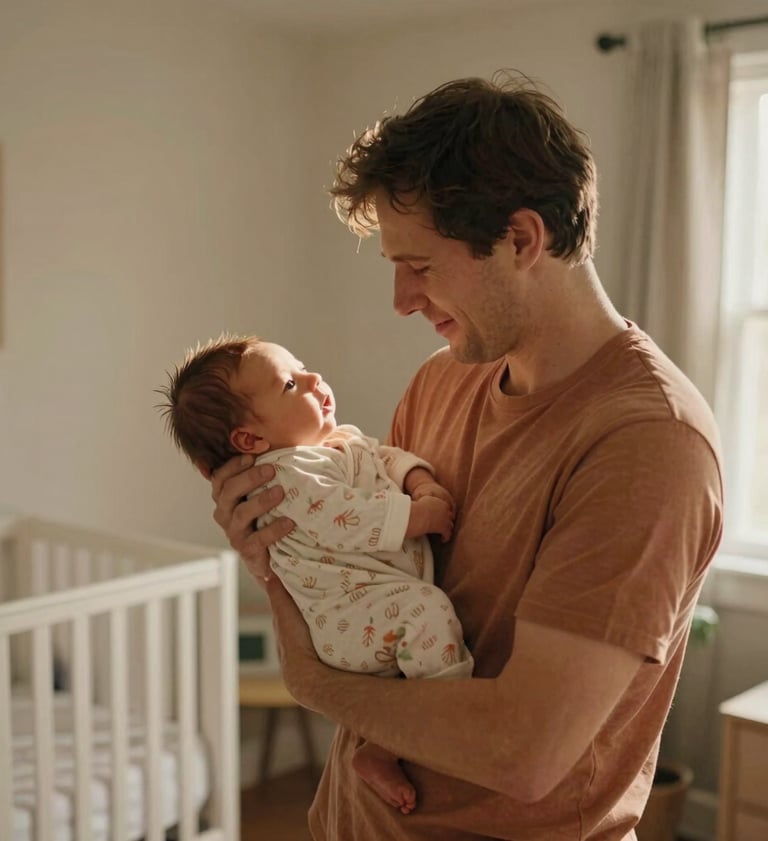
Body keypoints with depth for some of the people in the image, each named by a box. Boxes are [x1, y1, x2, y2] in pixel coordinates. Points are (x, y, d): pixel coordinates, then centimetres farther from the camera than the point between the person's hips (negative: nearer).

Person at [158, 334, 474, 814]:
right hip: (350, 622, -10)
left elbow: (388, 457, 16)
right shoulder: (288, 475, -13)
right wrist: (419, 514, -16)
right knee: (429, 612, -31)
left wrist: (421, 479, -5)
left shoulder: (344, 441, 19)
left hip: (392, 591, 11)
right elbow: (354, 522, -22)